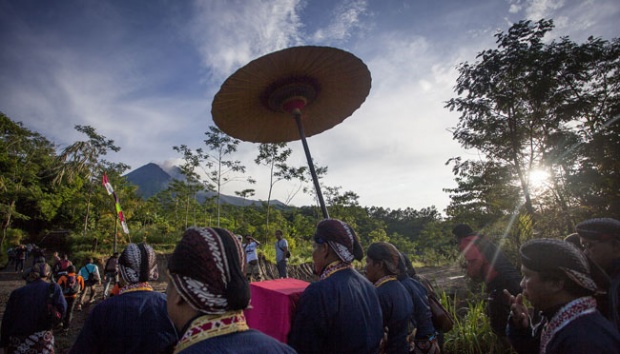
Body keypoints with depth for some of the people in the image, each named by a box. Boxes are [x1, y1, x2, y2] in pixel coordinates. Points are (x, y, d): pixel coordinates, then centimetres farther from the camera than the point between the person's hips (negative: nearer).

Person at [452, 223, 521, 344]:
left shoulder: (467, 242, 0)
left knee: (499, 326, 1)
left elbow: (476, 261, -17)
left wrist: (473, 275, 1)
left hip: (501, 284, -10)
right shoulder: (482, 240, 26)